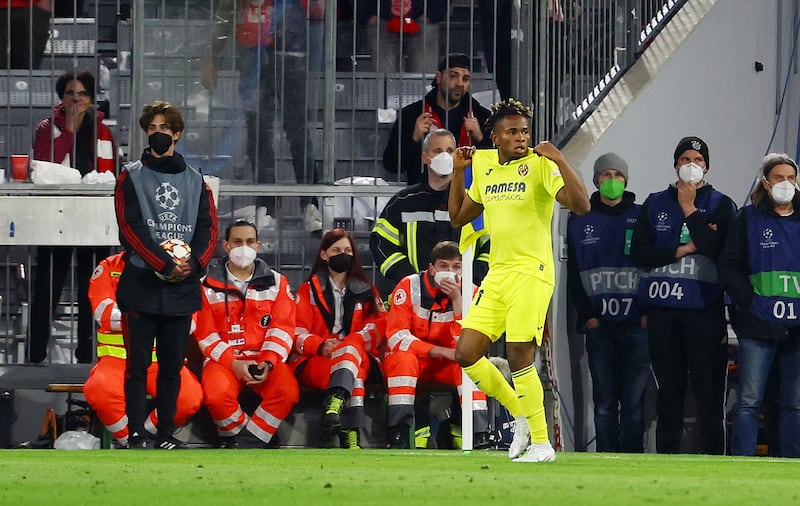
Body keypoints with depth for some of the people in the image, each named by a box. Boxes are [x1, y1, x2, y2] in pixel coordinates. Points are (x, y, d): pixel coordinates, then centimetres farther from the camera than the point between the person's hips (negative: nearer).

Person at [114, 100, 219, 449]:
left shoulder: (195, 181, 15)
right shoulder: (131, 178, 5)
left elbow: (208, 228, 8)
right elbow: (131, 228, -6)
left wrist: (194, 263, -12)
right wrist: (165, 265, -15)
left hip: (182, 288, 3)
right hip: (141, 285, -3)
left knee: (172, 365, 5)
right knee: (138, 364, -4)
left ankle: (167, 434, 9)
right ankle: (136, 434, -2)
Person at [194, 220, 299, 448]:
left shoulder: (276, 283, 11)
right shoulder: (208, 284, 6)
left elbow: (282, 329, 3)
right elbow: (205, 334, 2)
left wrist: (267, 363, -14)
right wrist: (232, 364, -13)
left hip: (265, 360, 2)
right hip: (223, 359, -1)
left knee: (287, 391, -31)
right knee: (217, 395, -35)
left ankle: (247, 444, -19)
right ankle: (235, 437, -8)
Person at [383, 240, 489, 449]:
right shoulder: (409, 286, -15)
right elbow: (396, 336, -21)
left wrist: (457, 300, -30)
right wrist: (440, 351, -29)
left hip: (445, 367, 2)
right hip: (413, 356, -2)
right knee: (403, 357, -35)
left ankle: (479, 433, -33)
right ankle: (398, 434, -37)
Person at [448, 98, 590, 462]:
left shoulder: (540, 165, -7)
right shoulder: (484, 167, 13)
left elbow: (580, 204, -19)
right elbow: (458, 217, 25)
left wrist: (558, 159, -25)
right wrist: (458, 172, 16)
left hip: (531, 272, -7)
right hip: (496, 275, 7)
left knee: (519, 358, -11)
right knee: (466, 354, 2)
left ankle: (541, 443, 0)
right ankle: (520, 414, 19)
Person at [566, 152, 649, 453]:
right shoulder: (580, 222, 11)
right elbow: (573, 275, 11)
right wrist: (587, 315, -1)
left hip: (636, 325, -1)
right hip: (599, 325, 1)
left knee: (634, 401, -3)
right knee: (604, 402, 0)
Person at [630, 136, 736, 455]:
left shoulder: (721, 205, 8)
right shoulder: (655, 204, 14)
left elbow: (716, 248, -10)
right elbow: (639, 252, 4)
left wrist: (689, 209, -5)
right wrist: (681, 250, -6)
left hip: (705, 310, -2)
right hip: (662, 310, 2)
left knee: (709, 388, -6)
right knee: (668, 389, 5)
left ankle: (712, 457, -5)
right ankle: (667, 457, 8)